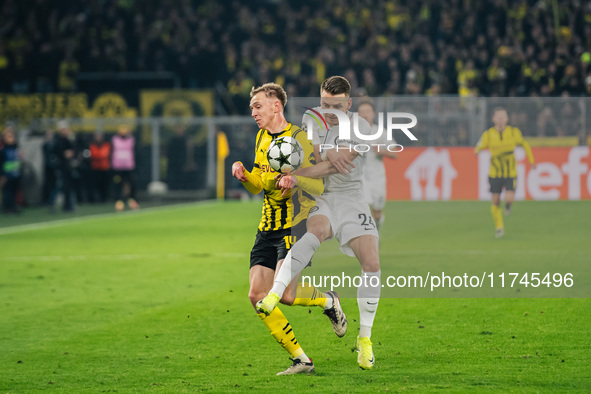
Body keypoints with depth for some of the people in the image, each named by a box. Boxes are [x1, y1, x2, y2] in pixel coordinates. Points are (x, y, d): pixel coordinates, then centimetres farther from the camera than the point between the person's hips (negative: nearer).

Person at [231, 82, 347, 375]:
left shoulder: (299, 138, -9)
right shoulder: (262, 138, 15)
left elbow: (318, 187, -13)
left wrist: (294, 178, -33)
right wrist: (244, 175, -1)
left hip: (295, 225, -7)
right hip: (268, 228, 8)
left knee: (284, 294, -19)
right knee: (258, 295, -4)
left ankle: (329, 302, 15)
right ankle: (301, 361, 4)